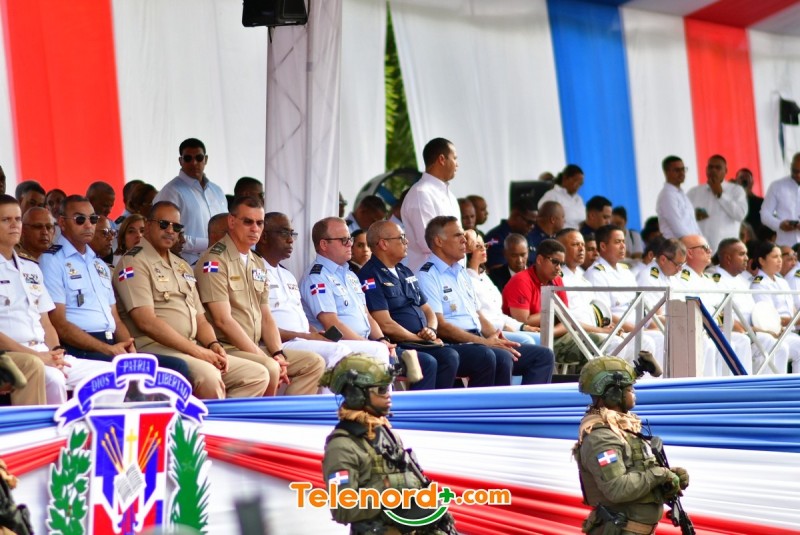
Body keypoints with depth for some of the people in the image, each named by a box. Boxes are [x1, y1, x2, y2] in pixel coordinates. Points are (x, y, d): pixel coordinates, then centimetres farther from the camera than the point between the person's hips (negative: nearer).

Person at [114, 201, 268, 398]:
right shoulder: (134, 263, -3)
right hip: (154, 348, -9)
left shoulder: (182, 267, 23)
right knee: (208, 375, -36)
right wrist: (197, 351, -17)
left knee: (258, 375, -5)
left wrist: (213, 345, -1)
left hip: (191, 350, 9)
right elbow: (146, 322, -15)